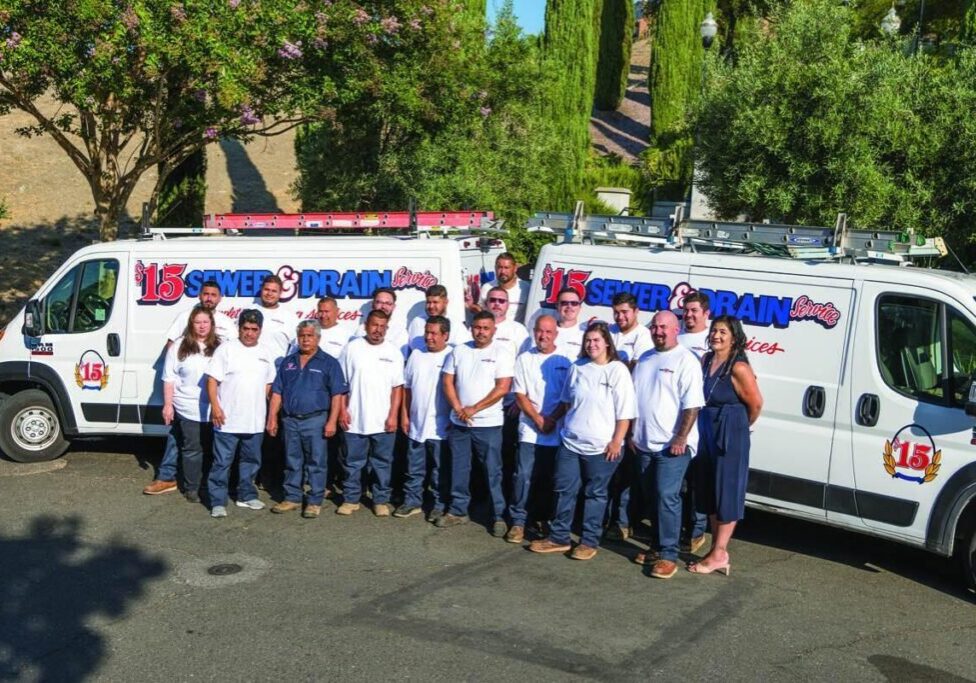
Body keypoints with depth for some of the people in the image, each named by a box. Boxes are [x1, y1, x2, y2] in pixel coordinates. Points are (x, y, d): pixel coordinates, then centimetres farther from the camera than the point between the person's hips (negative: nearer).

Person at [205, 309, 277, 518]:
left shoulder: (265, 354, 11)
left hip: (255, 421, 5)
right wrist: (215, 406, -17)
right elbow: (212, 380, -7)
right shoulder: (226, 349, -4)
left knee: (251, 460, 15)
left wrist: (268, 413, 11)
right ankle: (218, 501, 3)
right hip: (227, 420, -5)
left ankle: (247, 495, 28)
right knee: (222, 463, -2)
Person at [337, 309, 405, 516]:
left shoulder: (394, 352, 2)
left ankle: (381, 500, 18)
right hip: (355, 420, 0)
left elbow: (397, 388, 2)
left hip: (383, 421, 0)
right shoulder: (352, 348, 1)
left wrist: (393, 415, -5)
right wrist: (343, 410, -3)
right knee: (353, 462, 8)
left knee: (382, 463, 7)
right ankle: (350, 499, 19)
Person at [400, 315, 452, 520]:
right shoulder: (416, 355, 8)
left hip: (440, 427, -5)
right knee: (414, 469, 13)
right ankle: (412, 502, 24)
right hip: (416, 424, 5)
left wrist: (454, 419, -10)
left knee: (440, 470, 5)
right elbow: (406, 388, 12)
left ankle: (440, 505, 15)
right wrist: (404, 416, 9)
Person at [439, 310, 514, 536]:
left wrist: (474, 409, -13)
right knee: (459, 469, 12)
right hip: (459, 423, 4)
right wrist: (458, 409, -8)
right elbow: (448, 382, 6)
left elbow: (503, 388, -12)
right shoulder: (459, 351, 6)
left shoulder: (502, 352, -6)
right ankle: (458, 510, 24)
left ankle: (499, 516, 9)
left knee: (493, 472, 0)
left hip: (488, 424, -4)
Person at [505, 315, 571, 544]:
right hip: (530, 430, 0)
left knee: (550, 479, 7)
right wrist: (538, 419, -10)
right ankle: (518, 521, 3)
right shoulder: (524, 359, 5)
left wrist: (553, 419, -11)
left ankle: (546, 519, 21)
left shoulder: (565, 361, 2)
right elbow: (520, 395, 1)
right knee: (524, 476, -6)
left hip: (557, 431, 0)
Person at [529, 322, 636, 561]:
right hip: (570, 442, 5)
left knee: (595, 494, 7)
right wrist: (552, 419, 21)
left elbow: (625, 411, -11)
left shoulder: (618, 370, -8)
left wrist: (617, 441, -15)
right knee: (565, 491, 9)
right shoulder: (577, 368, 7)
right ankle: (558, 537, 20)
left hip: (601, 446, -5)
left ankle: (589, 541, 17)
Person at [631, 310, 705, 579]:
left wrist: (680, 439, -19)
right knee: (651, 497, 13)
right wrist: (633, 434, 16)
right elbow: (633, 400, 21)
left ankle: (668, 555, -6)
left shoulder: (686, 360, -9)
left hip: (672, 446, -7)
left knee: (667, 497, -11)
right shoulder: (644, 360, 14)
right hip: (644, 444, 8)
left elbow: (692, 405, -15)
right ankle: (658, 547, 24)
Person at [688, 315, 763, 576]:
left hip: (730, 436, -8)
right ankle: (718, 550, 23)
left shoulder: (738, 368, -16)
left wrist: (741, 426, 4)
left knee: (726, 494, 0)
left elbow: (756, 404, -11)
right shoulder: (706, 360, 5)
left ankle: (719, 554, 5)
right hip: (707, 433, 8)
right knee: (710, 493, 13)